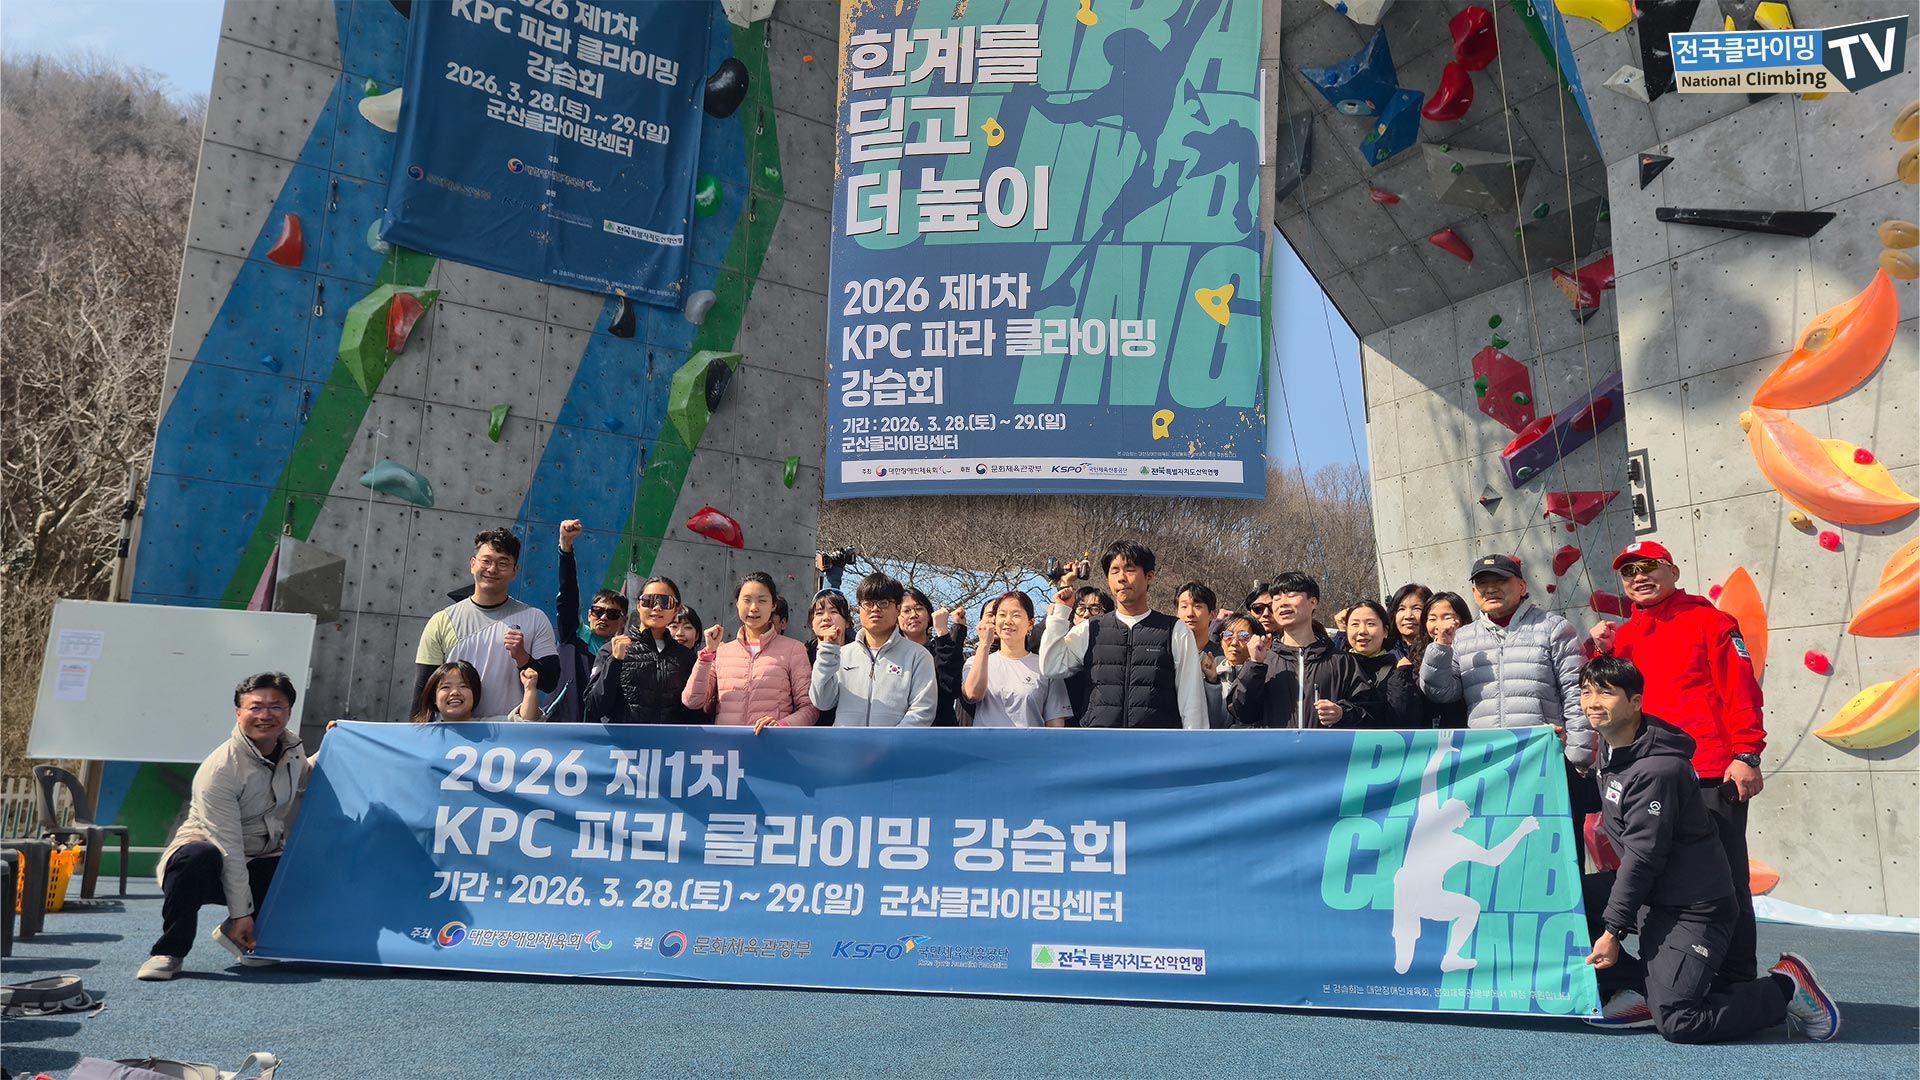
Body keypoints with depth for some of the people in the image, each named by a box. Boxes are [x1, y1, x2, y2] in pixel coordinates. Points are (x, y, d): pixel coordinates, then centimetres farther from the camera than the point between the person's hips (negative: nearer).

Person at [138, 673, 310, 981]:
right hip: (214, 865, -7)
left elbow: (302, 781, 24)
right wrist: (241, 912, -23)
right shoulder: (219, 770, -22)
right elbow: (228, 848, -23)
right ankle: (169, 953, -20)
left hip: (262, 866, 7)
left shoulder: (291, 747, -1)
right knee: (199, 855, -40)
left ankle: (236, 934, 6)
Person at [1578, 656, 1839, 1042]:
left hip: (1692, 909, -9)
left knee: (1676, 1023, -13)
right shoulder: (1610, 750, 4)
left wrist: (1613, 930, -20)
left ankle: (1786, 987, 8)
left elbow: (1643, 856, -23)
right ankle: (1642, 990, 5)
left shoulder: (1656, 770, -24)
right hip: (1648, 892, 9)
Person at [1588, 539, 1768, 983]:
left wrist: (1746, 754, -13)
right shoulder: (1621, 636, 17)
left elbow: (1741, 691, -5)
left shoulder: (1709, 621, 2)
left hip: (1712, 777, -5)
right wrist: (1602, 654, 0)